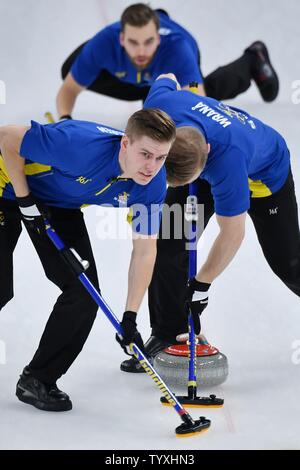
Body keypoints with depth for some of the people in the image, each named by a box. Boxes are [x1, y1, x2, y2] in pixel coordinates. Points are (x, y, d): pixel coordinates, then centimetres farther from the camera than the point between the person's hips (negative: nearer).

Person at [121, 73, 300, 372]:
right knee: (167, 242, -10)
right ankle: (168, 334, 1)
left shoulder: (228, 156, -48)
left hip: (263, 171, -5)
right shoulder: (160, 102, -36)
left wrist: (201, 284, -29)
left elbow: (232, 232, -37)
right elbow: (167, 80, -7)